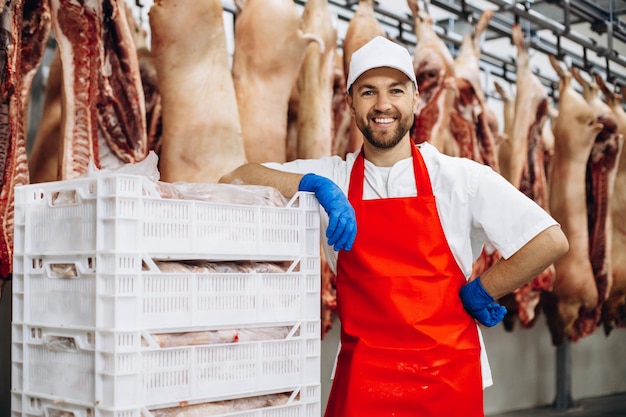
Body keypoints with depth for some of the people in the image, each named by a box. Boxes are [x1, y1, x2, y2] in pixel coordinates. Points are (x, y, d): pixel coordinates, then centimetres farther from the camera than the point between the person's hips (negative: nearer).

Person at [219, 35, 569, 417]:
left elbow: (551, 242, -5)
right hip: (361, 381, 1)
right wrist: (317, 185, -20)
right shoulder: (331, 178, 2)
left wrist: (480, 292, -3)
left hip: (449, 380, 0)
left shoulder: (461, 178, -3)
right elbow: (234, 180, -7)